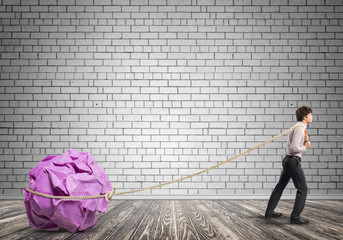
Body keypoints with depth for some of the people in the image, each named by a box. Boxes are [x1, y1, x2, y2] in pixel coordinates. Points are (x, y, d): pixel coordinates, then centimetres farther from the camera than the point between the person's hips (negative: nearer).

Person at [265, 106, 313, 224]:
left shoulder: (301, 128, 16)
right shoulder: (299, 129, -17)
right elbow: (294, 148, -25)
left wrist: (306, 141, 2)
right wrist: (305, 147, -9)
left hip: (288, 160, 11)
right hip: (293, 161, -11)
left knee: (280, 186, 16)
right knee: (302, 189, -6)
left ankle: (269, 211, 24)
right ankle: (295, 216, -6)